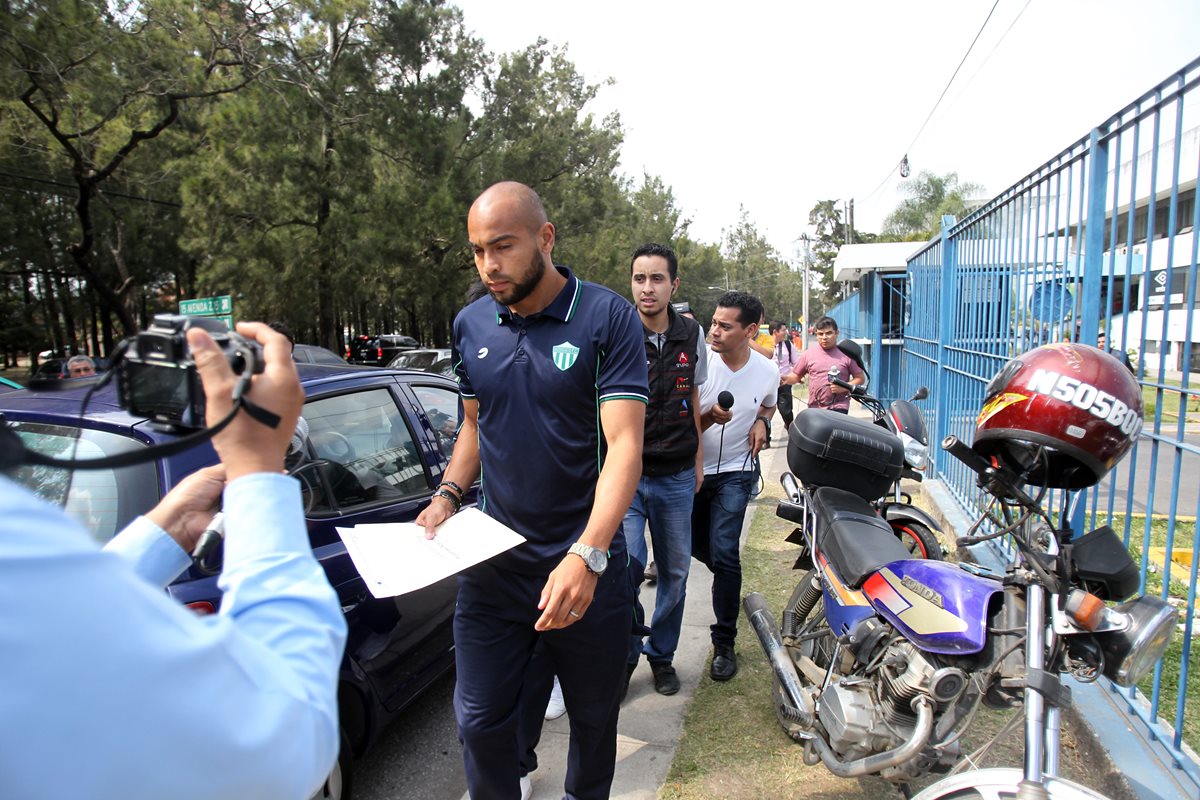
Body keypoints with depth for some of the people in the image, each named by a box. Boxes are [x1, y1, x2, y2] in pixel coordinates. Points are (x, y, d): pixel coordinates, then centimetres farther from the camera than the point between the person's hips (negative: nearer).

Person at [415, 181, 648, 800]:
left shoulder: (608, 318, -12)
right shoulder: (470, 325, 4)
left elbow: (623, 443, -19)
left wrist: (586, 556, -30)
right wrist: (447, 495, 0)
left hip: (586, 568, -3)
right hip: (493, 564, 3)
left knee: (593, 714, 17)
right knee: (481, 723, 10)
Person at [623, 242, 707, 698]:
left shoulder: (692, 336, 4)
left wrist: (698, 460, 15)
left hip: (676, 476, 4)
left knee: (675, 571, 13)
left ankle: (662, 653, 35)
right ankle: (626, 653, 19)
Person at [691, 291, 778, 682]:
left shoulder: (767, 371, -7)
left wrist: (761, 422, -5)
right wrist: (711, 417, -31)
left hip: (735, 471, -1)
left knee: (723, 552, -12)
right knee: (693, 545, 13)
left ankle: (724, 643, 3)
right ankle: (729, 578, 49)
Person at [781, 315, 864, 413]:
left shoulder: (846, 354, -1)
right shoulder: (808, 353, 5)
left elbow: (860, 378, 3)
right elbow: (796, 376, 10)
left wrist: (844, 387, -13)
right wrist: (785, 379, -12)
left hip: (839, 409, -3)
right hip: (814, 409, 3)